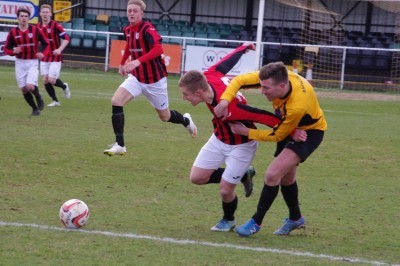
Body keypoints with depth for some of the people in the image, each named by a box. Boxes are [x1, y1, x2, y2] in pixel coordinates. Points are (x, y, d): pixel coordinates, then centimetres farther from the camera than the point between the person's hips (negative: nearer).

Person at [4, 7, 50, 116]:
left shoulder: (35, 30, -4)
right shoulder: (13, 32, 0)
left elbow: (46, 44, 4)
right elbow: (6, 49, 4)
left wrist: (43, 53, -15)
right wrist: (13, 51, -18)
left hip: (33, 63, -2)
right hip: (20, 63, 2)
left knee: (30, 86, -20)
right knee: (24, 89, 2)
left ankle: (39, 98, 13)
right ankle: (35, 108, 22)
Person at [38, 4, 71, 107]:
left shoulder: (56, 25, -13)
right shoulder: (39, 26, 5)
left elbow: (66, 38, -17)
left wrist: (59, 49, -30)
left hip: (55, 57, -5)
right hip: (44, 58, 5)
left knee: (51, 80, -11)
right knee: (45, 80, 0)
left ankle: (64, 87, 22)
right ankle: (55, 101, 16)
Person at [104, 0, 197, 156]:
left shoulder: (147, 29, -21)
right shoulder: (127, 30, 1)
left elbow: (158, 49, -38)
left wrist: (138, 61, -47)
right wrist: (122, 63, 23)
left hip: (154, 80, -5)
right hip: (136, 77, 5)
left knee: (164, 117, 10)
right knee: (116, 102, -18)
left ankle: (186, 121, 46)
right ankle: (120, 145, -16)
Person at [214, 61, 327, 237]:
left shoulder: (297, 106, -41)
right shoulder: (275, 78, -27)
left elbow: (277, 136, -24)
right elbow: (239, 80, -15)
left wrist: (246, 132, -21)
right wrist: (224, 101, -31)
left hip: (309, 131, -8)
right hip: (288, 125, 8)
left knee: (273, 174, -19)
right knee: (286, 176, 20)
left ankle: (256, 222, -3)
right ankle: (295, 219, 42)